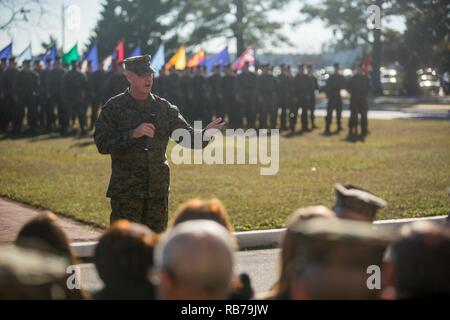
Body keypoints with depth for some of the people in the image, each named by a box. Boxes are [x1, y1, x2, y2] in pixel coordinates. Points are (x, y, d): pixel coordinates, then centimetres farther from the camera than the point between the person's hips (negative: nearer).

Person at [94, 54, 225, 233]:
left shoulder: (164, 108, 8)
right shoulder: (114, 107, -2)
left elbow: (188, 139, 5)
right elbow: (102, 144, -9)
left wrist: (205, 134, -17)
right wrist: (133, 134, -20)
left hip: (157, 191, 4)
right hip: (126, 192, -4)